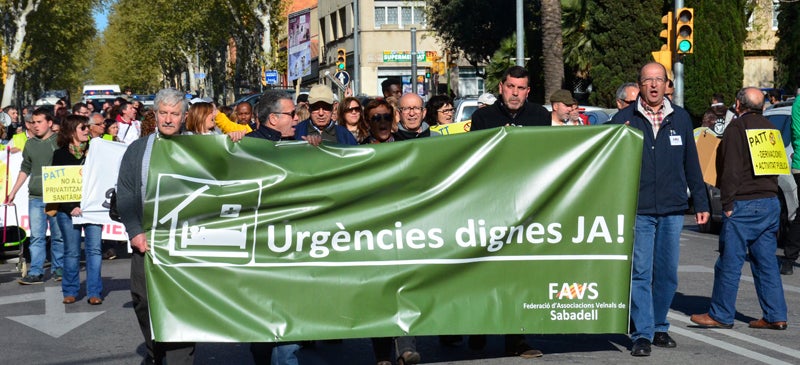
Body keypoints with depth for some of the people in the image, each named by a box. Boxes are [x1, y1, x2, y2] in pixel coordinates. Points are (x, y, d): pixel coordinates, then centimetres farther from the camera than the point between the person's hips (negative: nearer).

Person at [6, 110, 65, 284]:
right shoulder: (30, 144, 12)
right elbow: (25, 169, 20)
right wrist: (13, 191, 19)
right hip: (35, 198, 3)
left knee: (59, 235, 4)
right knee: (36, 236, 0)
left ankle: (58, 269, 14)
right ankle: (35, 272, 1)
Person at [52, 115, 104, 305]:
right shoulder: (60, 154, 2)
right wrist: (70, 207, -12)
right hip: (68, 210, -1)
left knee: (94, 249, -3)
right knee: (71, 251, 5)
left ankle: (94, 292, 1)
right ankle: (70, 291, 16)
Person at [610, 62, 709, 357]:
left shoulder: (680, 118, 10)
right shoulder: (624, 119, 2)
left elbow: (691, 164, 14)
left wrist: (700, 203, 13)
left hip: (672, 210, 3)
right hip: (637, 210, -3)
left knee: (667, 273, 9)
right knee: (640, 272, -4)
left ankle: (659, 327, 22)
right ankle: (642, 333, 0)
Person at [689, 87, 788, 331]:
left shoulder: (737, 127, -8)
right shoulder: (771, 128, 14)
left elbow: (731, 170, -14)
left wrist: (728, 204, -11)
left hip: (744, 204, -8)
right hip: (771, 203, 8)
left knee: (730, 261, -1)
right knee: (766, 261, 10)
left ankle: (721, 315, 4)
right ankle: (775, 316, 10)